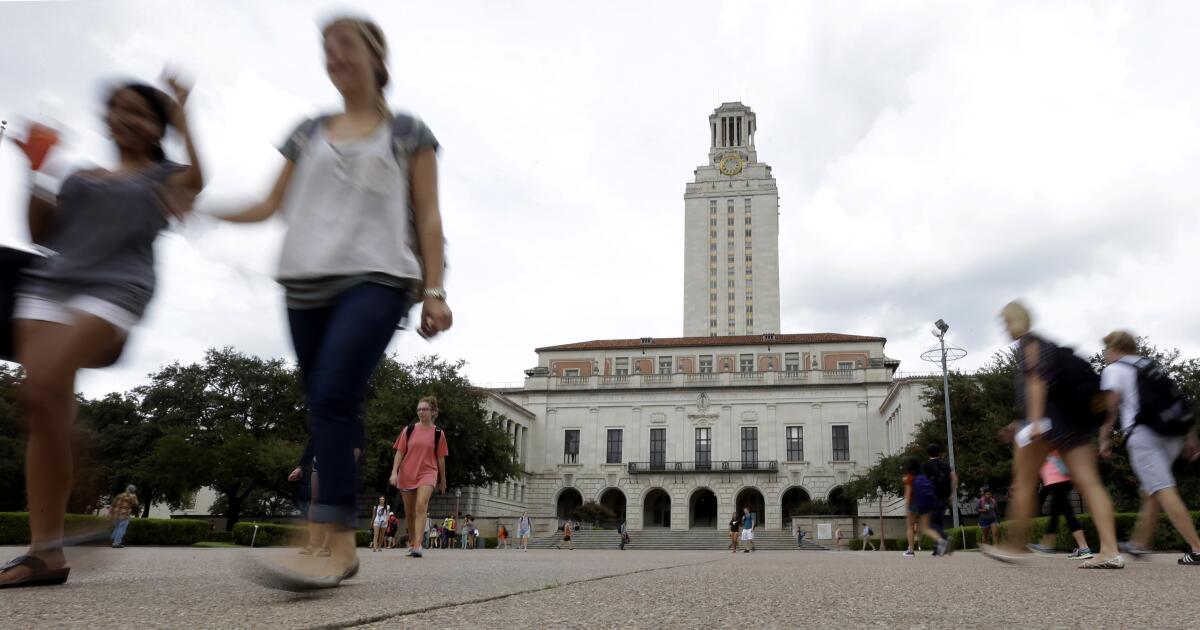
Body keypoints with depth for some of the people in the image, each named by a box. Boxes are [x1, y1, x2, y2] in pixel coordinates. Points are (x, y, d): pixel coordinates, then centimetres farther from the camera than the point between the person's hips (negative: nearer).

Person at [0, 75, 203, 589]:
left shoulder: (162, 177, 13)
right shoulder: (81, 176, 26)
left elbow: (196, 181, -12)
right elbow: (42, 234, 21)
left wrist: (182, 116, -4)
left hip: (114, 291, -6)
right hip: (49, 286, 6)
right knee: (48, 414, -5)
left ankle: (48, 546, -16)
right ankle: (45, 551, -5)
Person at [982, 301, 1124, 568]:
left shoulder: (1028, 342, 0)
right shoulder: (1046, 345, 27)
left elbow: (1037, 378, -15)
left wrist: (1034, 421, -25)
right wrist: (1023, 426, 29)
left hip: (1048, 418, -9)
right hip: (1073, 420, 9)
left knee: (1024, 483, 0)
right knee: (1088, 482, -5)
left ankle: (1015, 546, 6)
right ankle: (1110, 550, -16)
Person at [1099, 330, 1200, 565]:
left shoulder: (1114, 369, 6)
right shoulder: (1151, 366, 25)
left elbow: (1111, 406, -6)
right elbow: (1177, 400, 21)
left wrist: (1105, 438, 0)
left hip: (1143, 433, -7)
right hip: (1173, 433, 8)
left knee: (1163, 490, -11)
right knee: (1149, 490, 16)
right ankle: (1139, 543, 22)